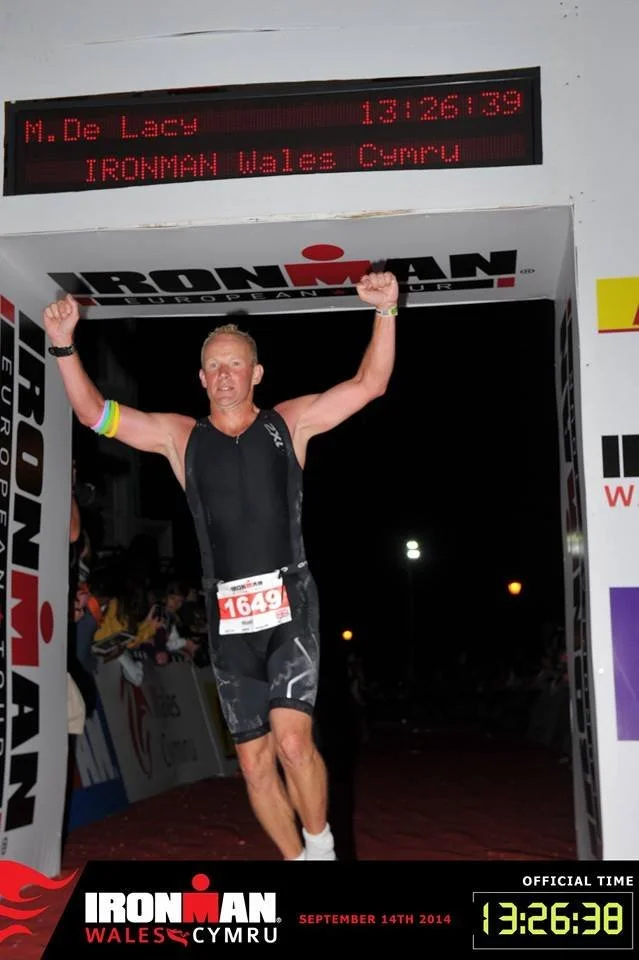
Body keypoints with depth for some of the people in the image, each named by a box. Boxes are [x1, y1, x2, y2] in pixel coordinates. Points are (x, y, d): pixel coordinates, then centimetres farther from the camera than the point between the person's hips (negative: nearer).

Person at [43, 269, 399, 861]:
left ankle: (321, 844, 4)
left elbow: (370, 384, 1)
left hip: (288, 605, -3)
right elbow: (94, 414, 5)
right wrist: (64, 346, -7)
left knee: (292, 739, -19)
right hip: (228, 617, 3)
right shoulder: (179, 436, 9)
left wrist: (385, 311, -11)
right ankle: (297, 857, 26)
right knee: (255, 763, 8)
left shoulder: (290, 422, 5)